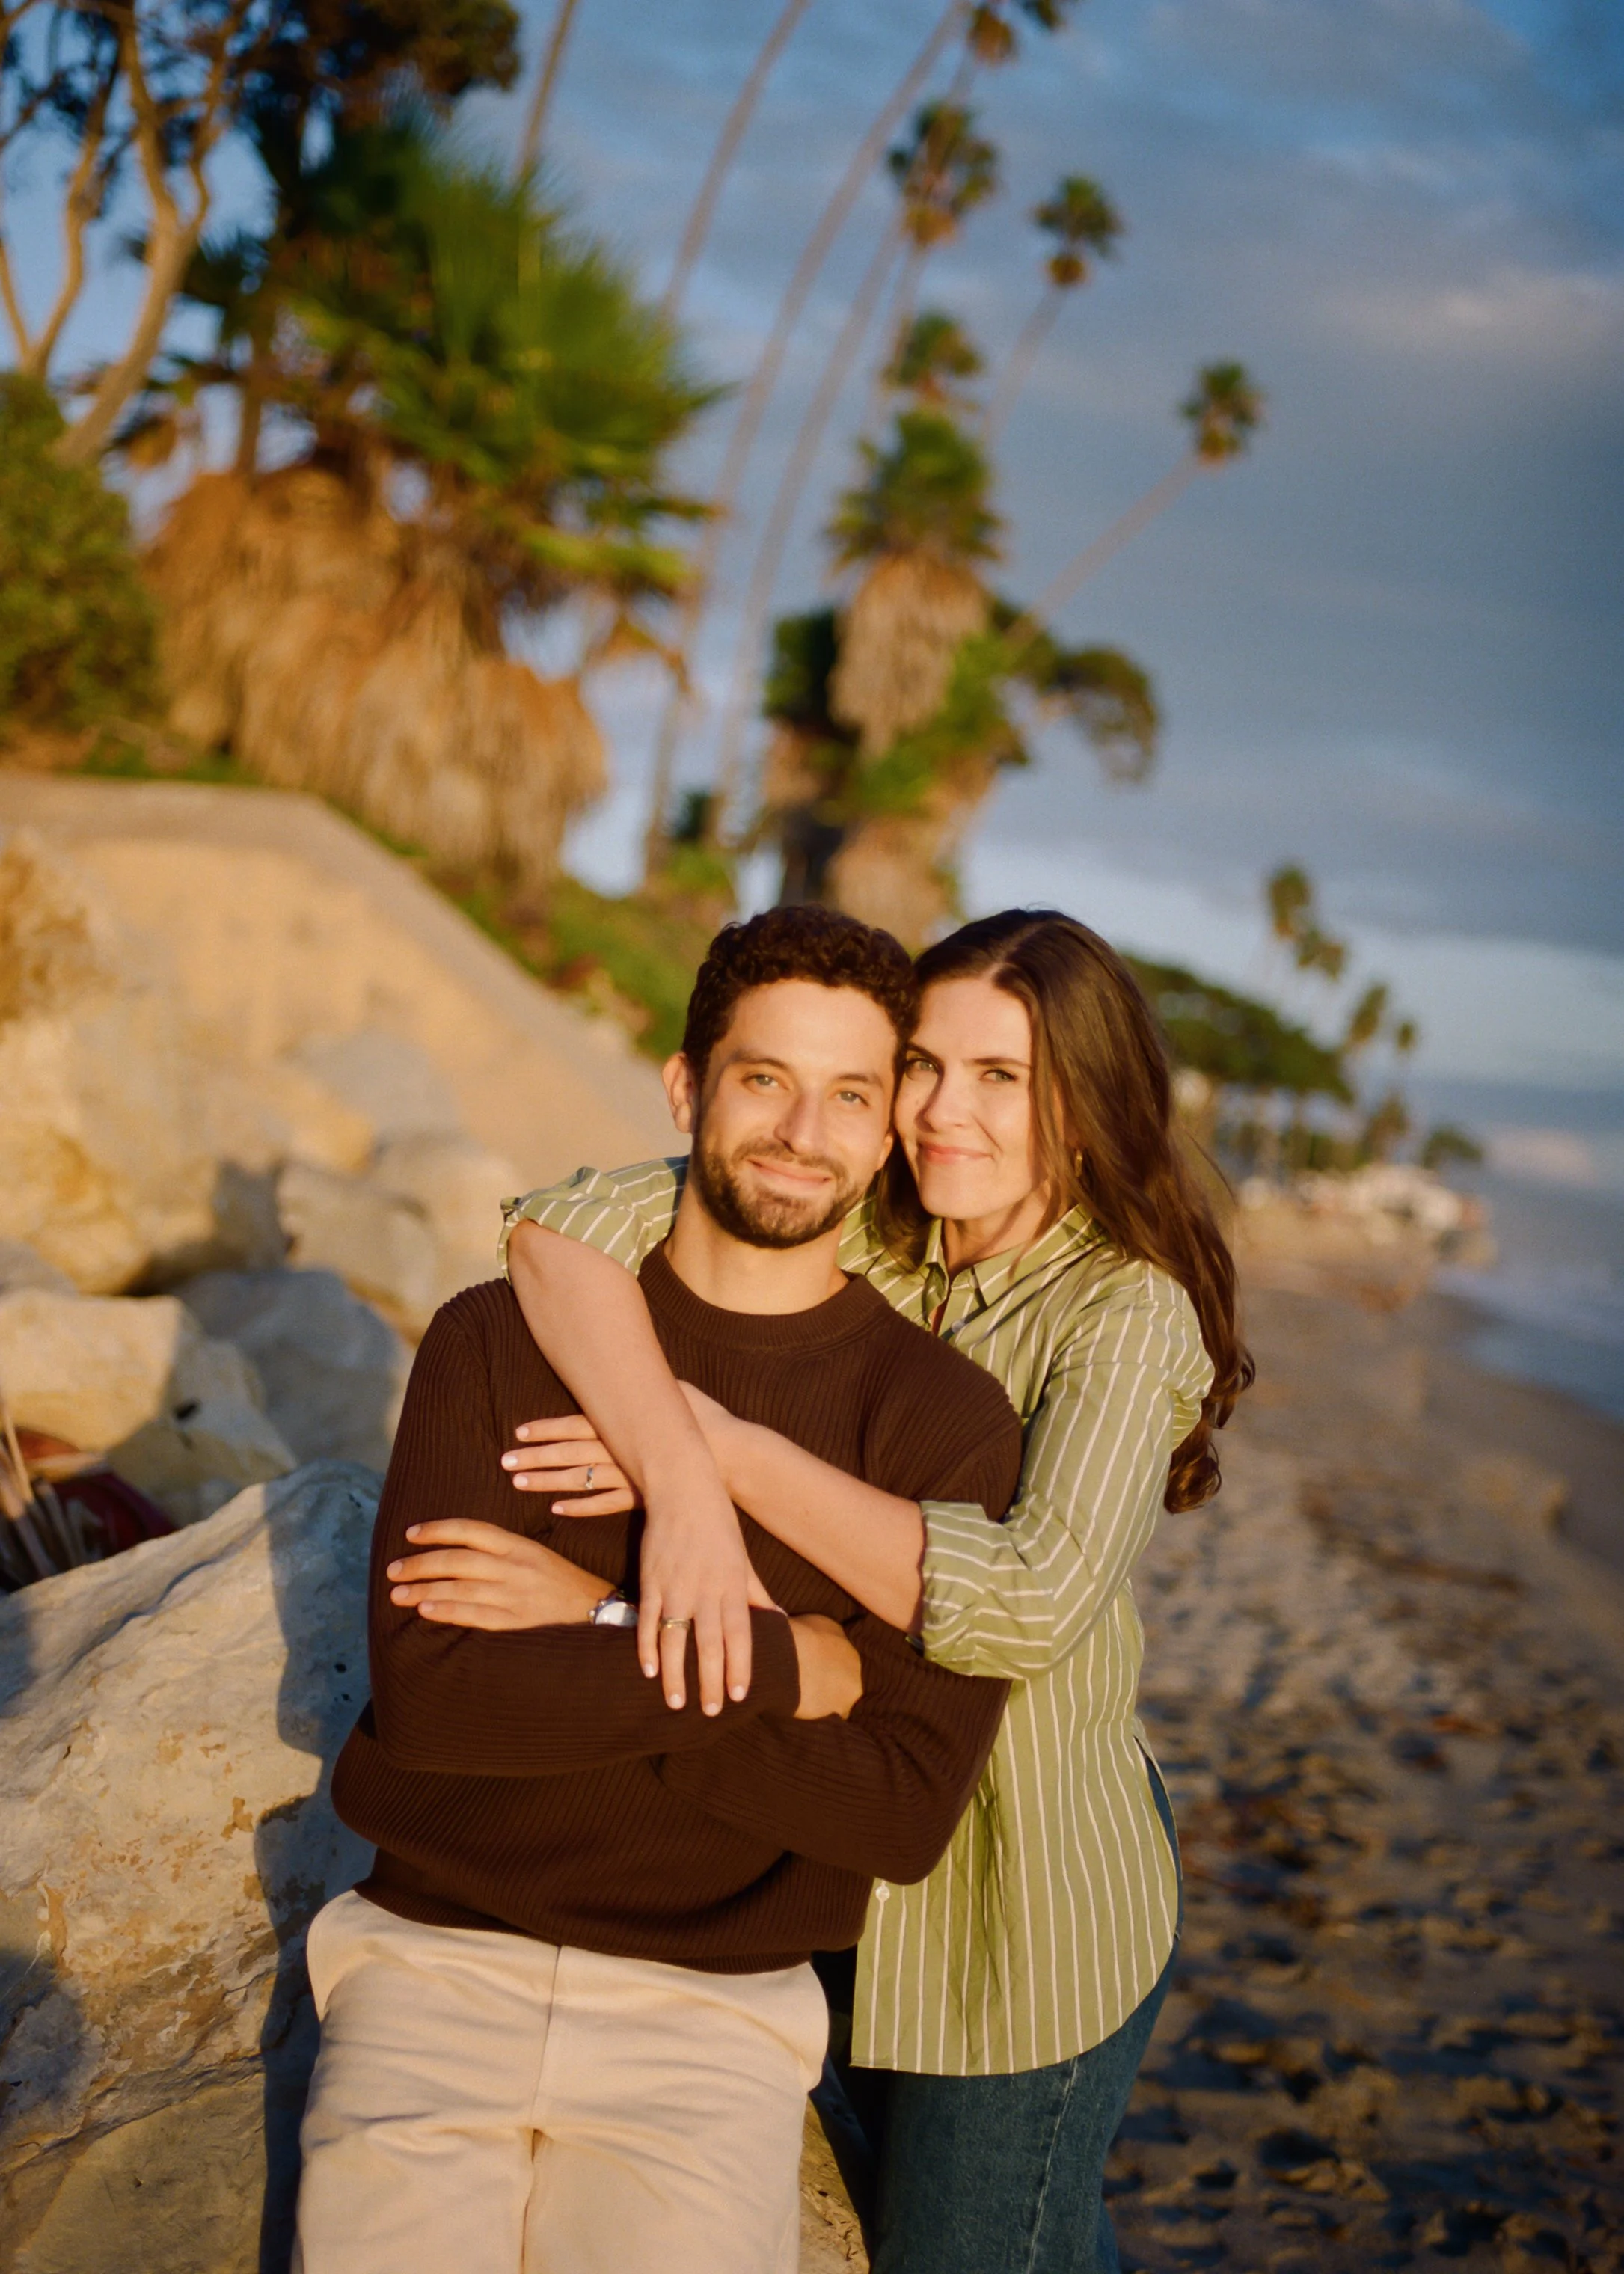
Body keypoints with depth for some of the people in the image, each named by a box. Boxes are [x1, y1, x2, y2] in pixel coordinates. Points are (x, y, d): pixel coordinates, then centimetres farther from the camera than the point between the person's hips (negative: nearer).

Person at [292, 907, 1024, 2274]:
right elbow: (427, 1693, -10)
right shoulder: (504, 1338, 2)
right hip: (438, 1959, 1)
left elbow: (906, 1813, -9)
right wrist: (779, 1664, -11)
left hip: (711, 2011, 0)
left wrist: (602, 1632, -12)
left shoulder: (947, 1421, -2)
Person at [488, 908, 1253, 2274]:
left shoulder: (1126, 1317, -21)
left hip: (1028, 1915, -6)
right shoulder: (854, 1228, -8)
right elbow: (563, 1226, -21)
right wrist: (679, 1481, -36)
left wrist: (731, 1449, -32)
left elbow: (1031, 1600, -36)